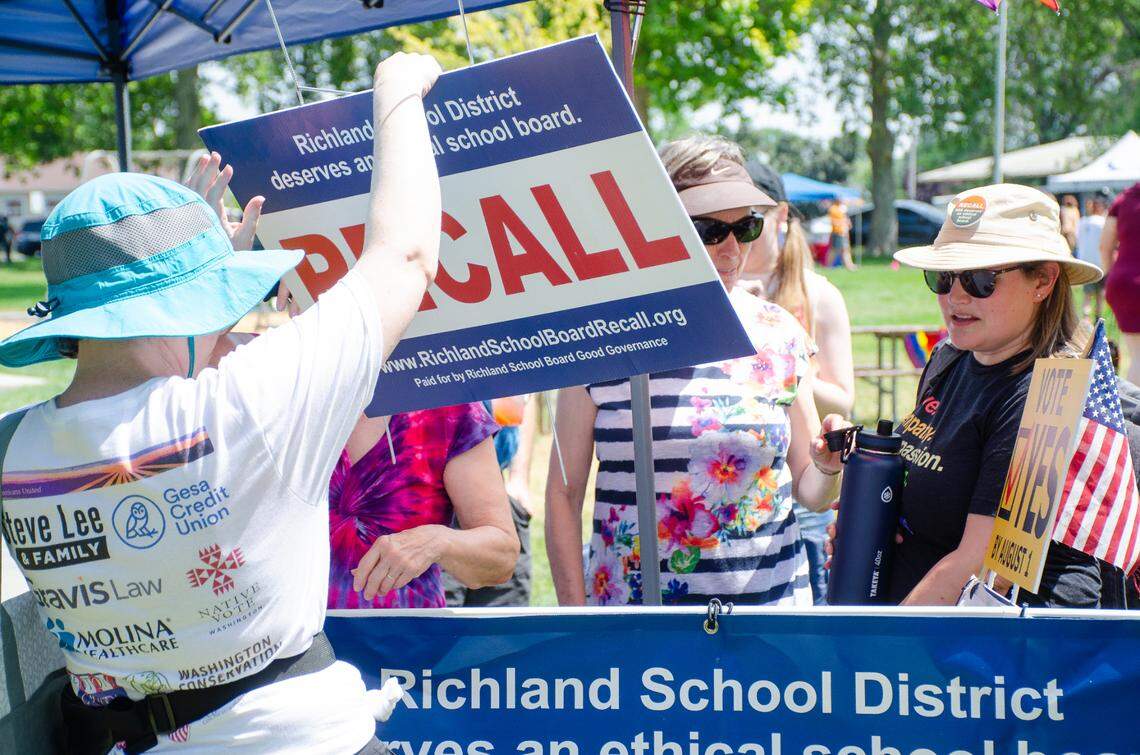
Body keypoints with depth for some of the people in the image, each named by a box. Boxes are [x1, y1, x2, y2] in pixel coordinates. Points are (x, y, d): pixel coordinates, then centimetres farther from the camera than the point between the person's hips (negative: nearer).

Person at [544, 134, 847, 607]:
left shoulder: (780, 334, 3)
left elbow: (807, 491, 10)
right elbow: (564, 492, -1)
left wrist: (828, 468, -12)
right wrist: (574, 610, -5)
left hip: (769, 594, 3)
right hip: (630, 598, -2)